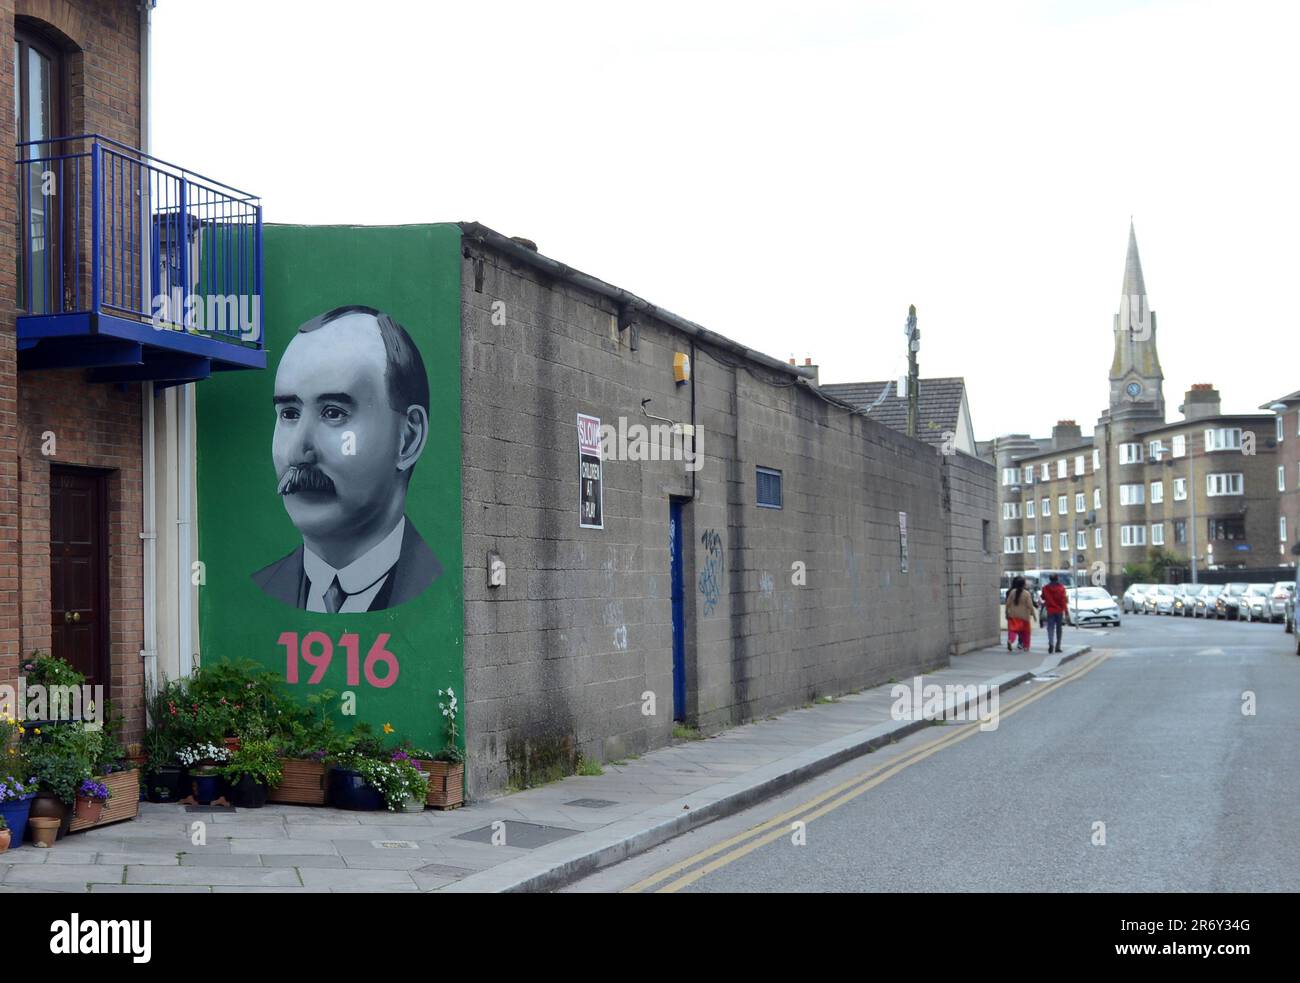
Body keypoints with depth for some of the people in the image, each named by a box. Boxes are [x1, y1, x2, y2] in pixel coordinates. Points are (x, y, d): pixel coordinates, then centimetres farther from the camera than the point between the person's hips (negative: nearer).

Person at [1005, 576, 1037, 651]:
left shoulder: (1012, 592, -3)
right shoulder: (1027, 594, -11)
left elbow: (1008, 604, 1)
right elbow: (1030, 606, -12)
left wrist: (1007, 613, 11)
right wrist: (1033, 614, -2)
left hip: (1013, 615, 2)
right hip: (1024, 616, -2)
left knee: (1013, 629, 2)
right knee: (1025, 632, 13)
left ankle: (1010, 640, -26)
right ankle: (1025, 646, 21)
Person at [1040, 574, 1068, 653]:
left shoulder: (1046, 588, -2)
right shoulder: (1061, 588, -5)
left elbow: (1043, 598, 10)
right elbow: (1063, 600, -9)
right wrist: (1065, 610, -6)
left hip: (1050, 611, 0)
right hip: (1059, 611, 0)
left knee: (1050, 627, -1)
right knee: (1058, 629, 10)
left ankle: (1051, 643, -25)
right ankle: (1057, 646, 12)